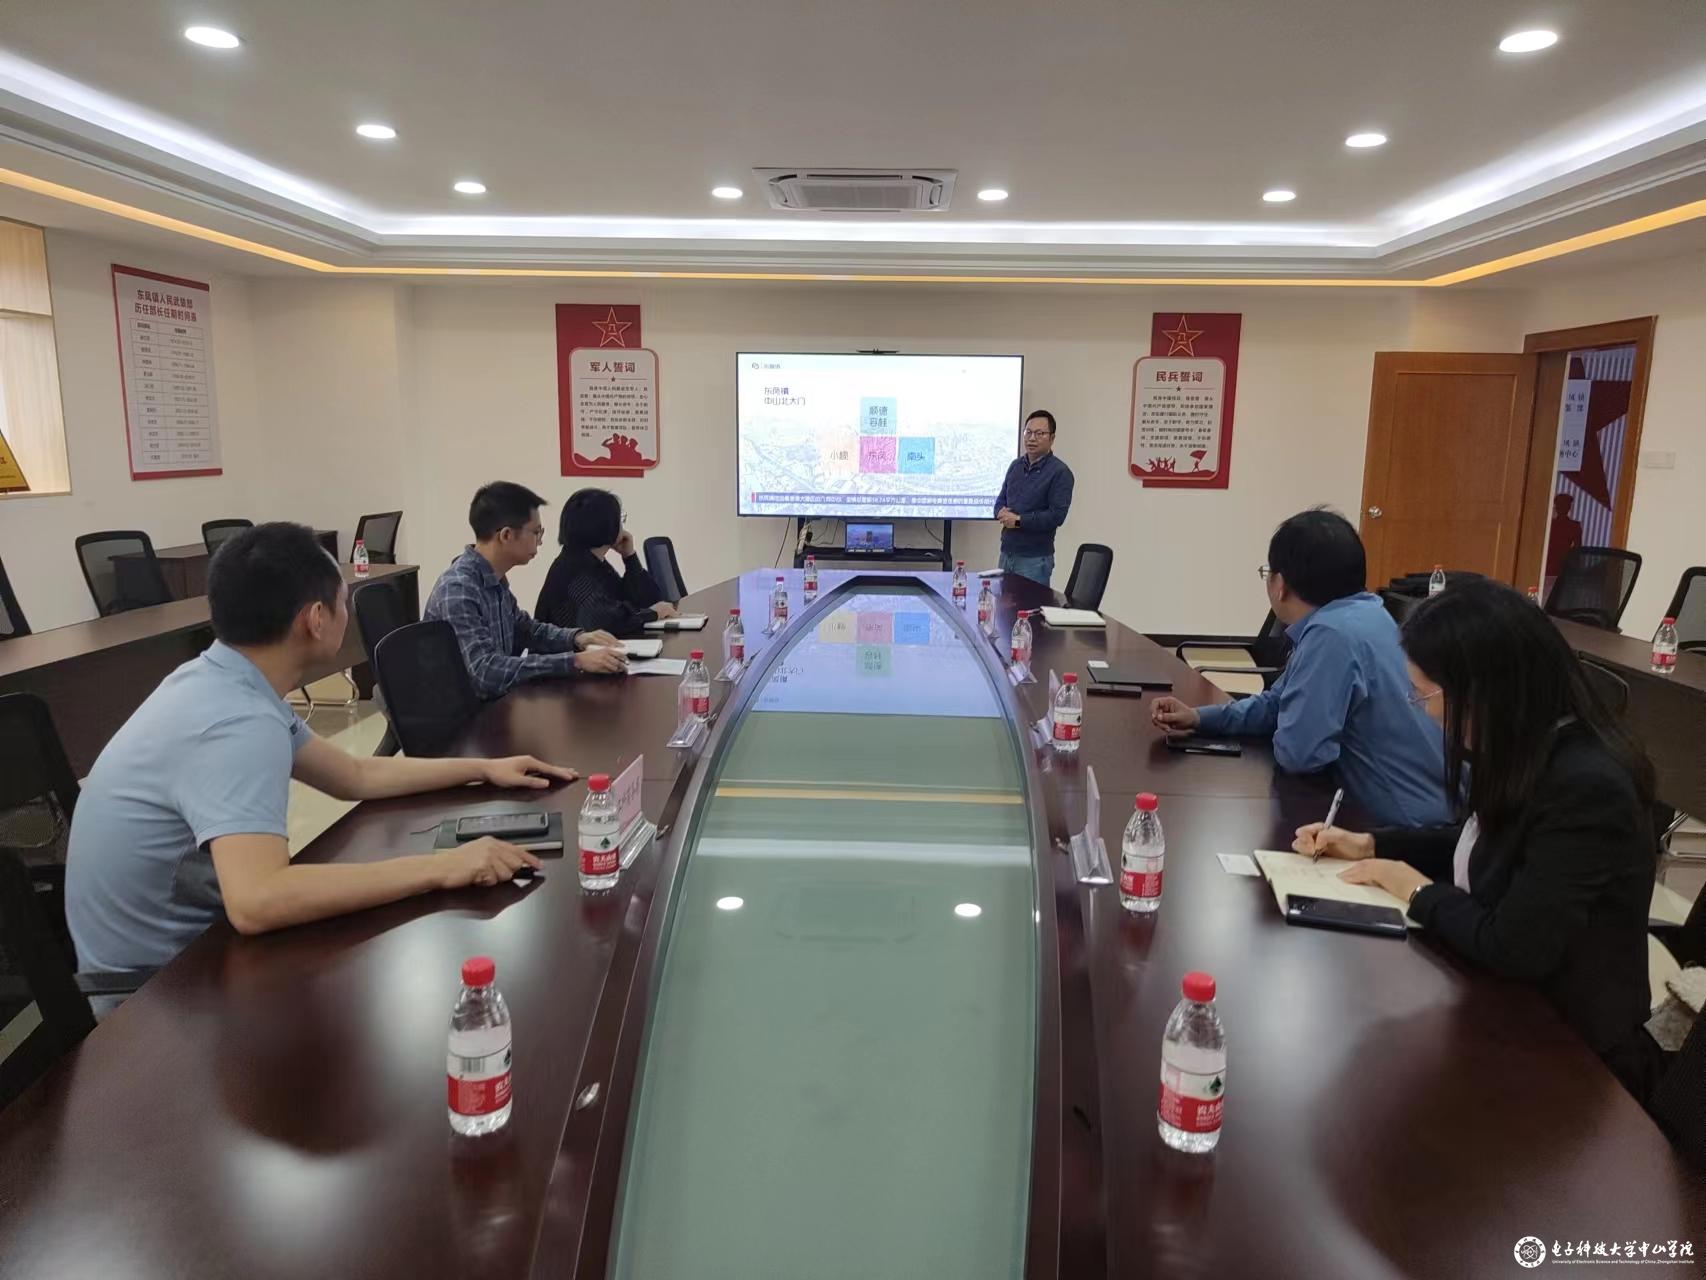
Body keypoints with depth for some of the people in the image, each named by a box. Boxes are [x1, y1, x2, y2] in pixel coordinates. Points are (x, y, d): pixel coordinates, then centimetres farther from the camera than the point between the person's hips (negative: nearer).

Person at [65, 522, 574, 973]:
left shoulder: (219, 682, -1)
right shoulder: (240, 722, -30)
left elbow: (355, 775, 10)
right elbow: (256, 902, -42)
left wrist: (484, 768, 11)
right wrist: (442, 867, -37)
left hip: (171, 943, 8)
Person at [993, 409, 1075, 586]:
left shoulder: (1060, 472, -9)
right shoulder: (1015, 465, 12)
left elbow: (1056, 516, -17)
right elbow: (1000, 500, 18)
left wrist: (1018, 520, -15)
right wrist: (1002, 513, -6)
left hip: (1035, 559, -6)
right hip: (1006, 553, 6)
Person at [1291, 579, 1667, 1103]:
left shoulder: (1586, 789, -31)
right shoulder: (1529, 753, -2)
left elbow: (1512, 948, -30)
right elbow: (1483, 844, 17)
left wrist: (1416, 888, -14)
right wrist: (1370, 844, 7)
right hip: (1515, 1009, 8)